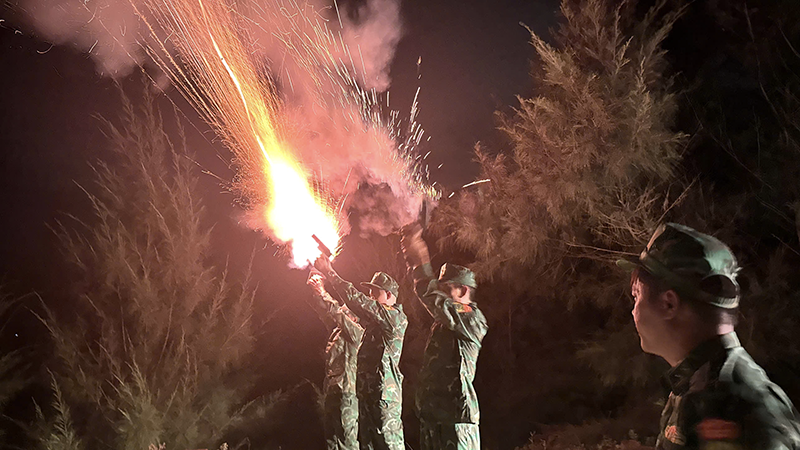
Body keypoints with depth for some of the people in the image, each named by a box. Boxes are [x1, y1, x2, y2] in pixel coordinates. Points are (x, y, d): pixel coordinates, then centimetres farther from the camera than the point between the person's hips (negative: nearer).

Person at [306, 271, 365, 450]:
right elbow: (323, 310, 15)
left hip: (346, 393, -9)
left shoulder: (356, 331, -7)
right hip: (330, 390, 9)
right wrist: (315, 287, 4)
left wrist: (323, 294, -21)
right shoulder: (337, 330, 15)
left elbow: (338, 314, -22)